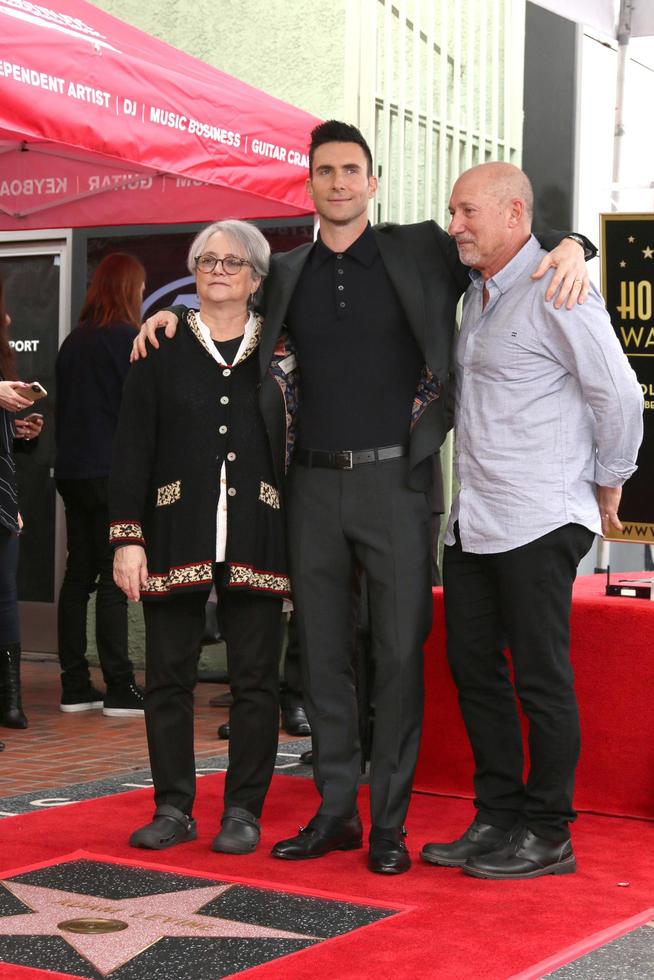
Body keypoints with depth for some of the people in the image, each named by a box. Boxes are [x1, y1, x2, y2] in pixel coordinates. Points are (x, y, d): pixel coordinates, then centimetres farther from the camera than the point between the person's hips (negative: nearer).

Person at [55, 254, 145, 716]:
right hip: (113, 472, -7)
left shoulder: (73, 341, 12)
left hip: (72, 471, 7)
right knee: (114, 579, -5)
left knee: (78, 575, 9)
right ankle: (120, 688, -4)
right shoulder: (128, 339, -9)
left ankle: (75, 686, 11)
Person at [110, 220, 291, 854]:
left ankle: (243, 811, 12)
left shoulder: (280, 353, 8)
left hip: (256, 536, 0)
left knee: (256, 679, 2)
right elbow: (131, 450, 4)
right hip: (176, 533, 0)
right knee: (168, 676, 4)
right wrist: (127, 537, -5)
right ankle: (173, 808, 14)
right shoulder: (161, 351, 7)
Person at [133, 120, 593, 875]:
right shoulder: (286, 273, 12)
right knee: (322, 652, 7)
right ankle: (334, 811, 17)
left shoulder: (421, 252, 3)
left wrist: (569, 250, -14)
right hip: (313, 482, 3)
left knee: (399, 651, -1)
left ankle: (389, 823, 7)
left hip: (395, 479, -3)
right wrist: (172, 317, 11)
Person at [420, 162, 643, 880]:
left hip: (537, 523, -9)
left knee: (541, 679, -2)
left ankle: (547, 836, 8)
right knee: (474, 669, 11)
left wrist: (607, 485, -2)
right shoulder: (476, 295, 16)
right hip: (472, 521, 9)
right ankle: (496, 821, 22)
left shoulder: (555, 294, -11)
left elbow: (619, 396, -10)